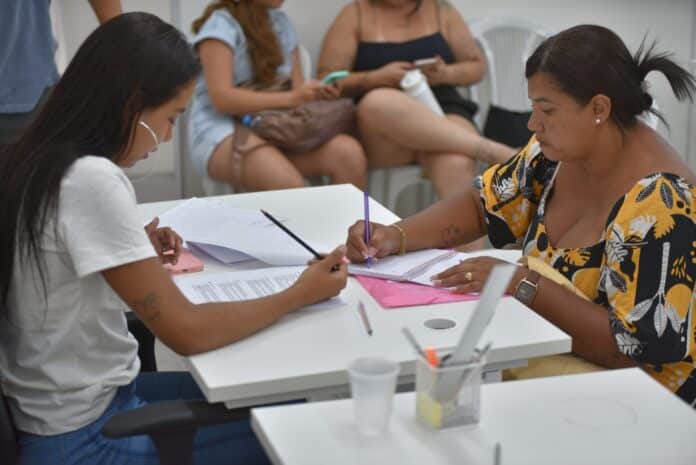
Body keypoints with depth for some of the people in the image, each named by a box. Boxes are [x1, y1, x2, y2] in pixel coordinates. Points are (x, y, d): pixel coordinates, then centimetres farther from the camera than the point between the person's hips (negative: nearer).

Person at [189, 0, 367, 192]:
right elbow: (222, 98, -17)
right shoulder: (220, 25, -5)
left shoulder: (281, 22, 14)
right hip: (223, 133, -6)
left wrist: (313, 94, -13)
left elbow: (297, 88, 11)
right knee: (288, 184, -36)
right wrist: (291, 98, -24)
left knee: (348, 151, -25)